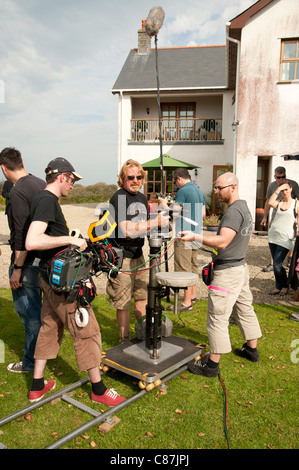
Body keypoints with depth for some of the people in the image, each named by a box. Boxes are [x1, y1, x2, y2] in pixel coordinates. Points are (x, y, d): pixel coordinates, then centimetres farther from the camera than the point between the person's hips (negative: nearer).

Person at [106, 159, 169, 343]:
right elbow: (126, 230, -25)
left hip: (138, 254, 8)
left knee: (142, 295, 17)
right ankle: (125, 341, 21)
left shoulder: (142, 198, 11)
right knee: (123, 303, 3)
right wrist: (156, 222, -24)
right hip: (121, 256, -7)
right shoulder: (119, 198, -14)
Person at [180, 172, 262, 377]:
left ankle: (212, 364, 6)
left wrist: (196, 237, -30)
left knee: (217, 317, -3)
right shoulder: (245, 208, 13)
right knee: (245, 309, 21)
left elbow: (222, 242, -30)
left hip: (228, 272, -11)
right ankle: (252, 350, 36)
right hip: (241, 267, 11)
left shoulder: (234, 211, -20)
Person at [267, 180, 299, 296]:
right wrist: (277, 190, -5)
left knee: (277, 265, -10)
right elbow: (270, 203, -10)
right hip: (273, 236, 4)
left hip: (285, 239, -4)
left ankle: (285, 286, 13)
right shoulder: (279, 203, 12)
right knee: (275, 264, 9)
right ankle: (278, 287, 23)